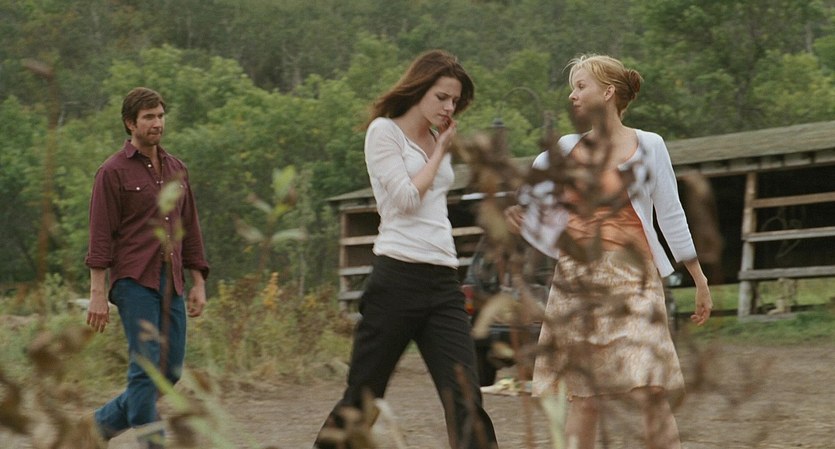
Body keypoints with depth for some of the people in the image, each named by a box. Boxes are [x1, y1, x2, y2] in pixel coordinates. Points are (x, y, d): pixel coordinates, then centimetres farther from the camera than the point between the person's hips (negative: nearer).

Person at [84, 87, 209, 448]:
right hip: (134, 282, -6)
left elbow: (190, 230, 18)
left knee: (171, 370, 5)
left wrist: (199, 284, 12)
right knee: (147, 365, -10)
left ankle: (106, 420, 23)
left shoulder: (176, 170, 15)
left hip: (171, 284, 6)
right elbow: (101, 236, -8)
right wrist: (98, 293, -13)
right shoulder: (113, 172, -4)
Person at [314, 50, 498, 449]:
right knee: (362, 400, 1)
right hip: (398, 277, -6)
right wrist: (439, 153, -1)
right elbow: (406, 197, -10)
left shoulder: (438, 141, 21)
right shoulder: (384, 131, 0)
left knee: (465, 401, -6)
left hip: (443, 281, 6)